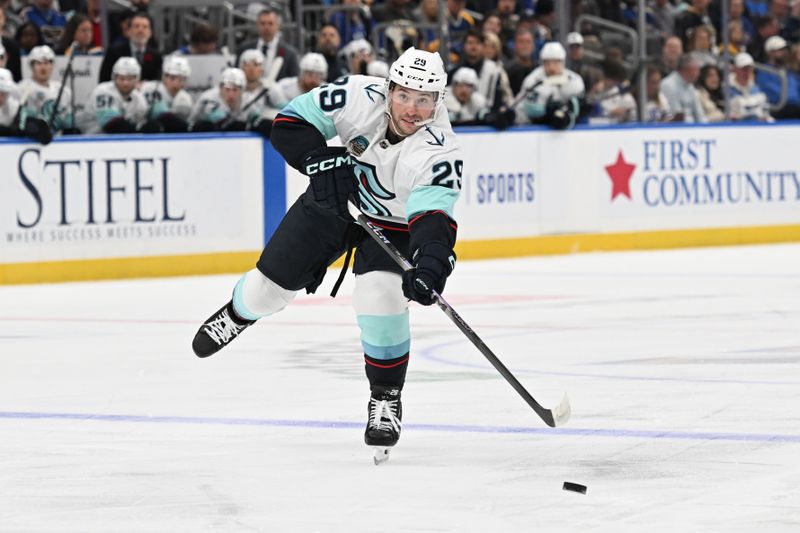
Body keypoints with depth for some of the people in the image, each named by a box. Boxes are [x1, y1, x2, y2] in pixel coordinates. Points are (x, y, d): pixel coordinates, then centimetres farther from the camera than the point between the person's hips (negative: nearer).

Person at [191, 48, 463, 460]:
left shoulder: (439, 151, -34)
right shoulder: (360, 96, -28)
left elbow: (433, 215, -45)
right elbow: (290, 122, -19)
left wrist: (431, 260, -64)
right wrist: (320, 160, -36)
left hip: (392, 223, -3)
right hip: (335, 197, 3)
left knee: (379, 298, -26)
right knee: (271, 283, 9)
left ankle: (386, 399, -4)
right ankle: (237, 315, 48)